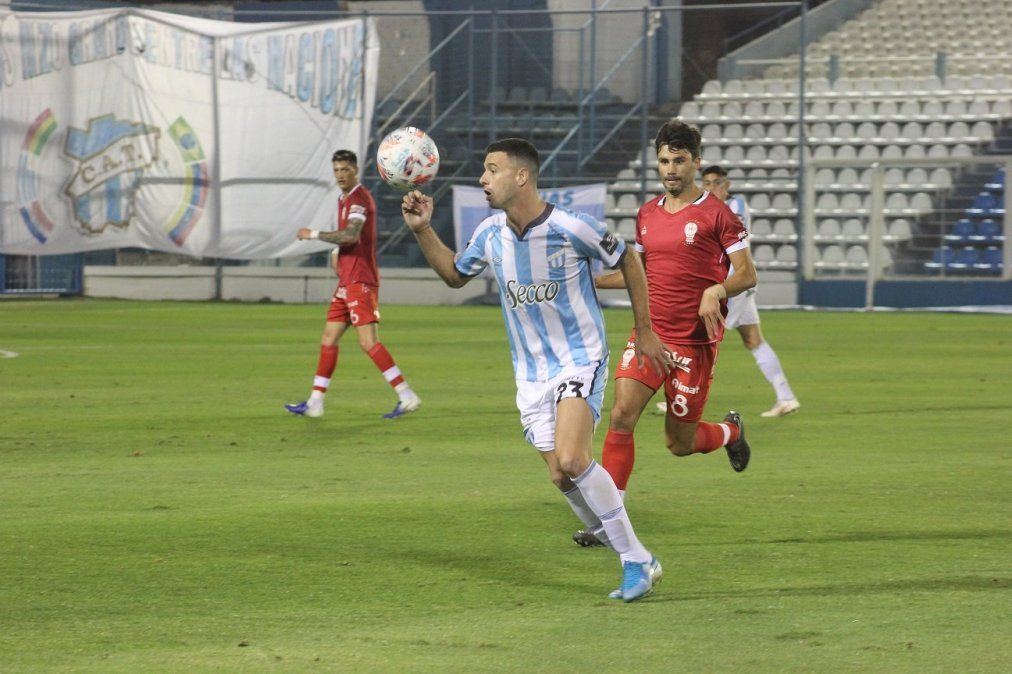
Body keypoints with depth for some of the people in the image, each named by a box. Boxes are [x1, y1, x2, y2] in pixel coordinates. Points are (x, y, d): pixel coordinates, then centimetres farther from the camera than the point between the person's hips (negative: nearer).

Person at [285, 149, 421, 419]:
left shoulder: (359, 198, -12)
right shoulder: (345, 199, 19)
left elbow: (351, 235, -26)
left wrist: (314, 234, -16)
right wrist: (337, 252, 15)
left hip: (360, 282, -10)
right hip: (347, 282, 10)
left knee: (369, 342, -15)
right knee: (328, 339, 10)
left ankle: (407, 396, -15)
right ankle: (315, 402, 14)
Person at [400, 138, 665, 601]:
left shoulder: (571, 229, -16)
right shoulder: (490, 234, 0)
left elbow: (628, 262, 0)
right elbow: (455, 275, 19)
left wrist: (645, 333, 3)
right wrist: (422, 231, 5)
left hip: (580, 360, -6)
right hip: (531, 373, 6)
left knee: (572, 461, -25)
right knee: (561, 478, 0)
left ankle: (637, 561, -13)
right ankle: (634, 562, 16)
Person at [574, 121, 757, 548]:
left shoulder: (716, 214, -6)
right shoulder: (648, 214, 11)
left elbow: (747, 274, -6)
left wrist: (716, 291, -26)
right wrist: (589, 281, 15)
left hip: (695, 341, -4)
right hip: (649, 333, 4)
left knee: (680, 444, 3)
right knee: (621, 416, -14)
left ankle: (731, 432, 38)